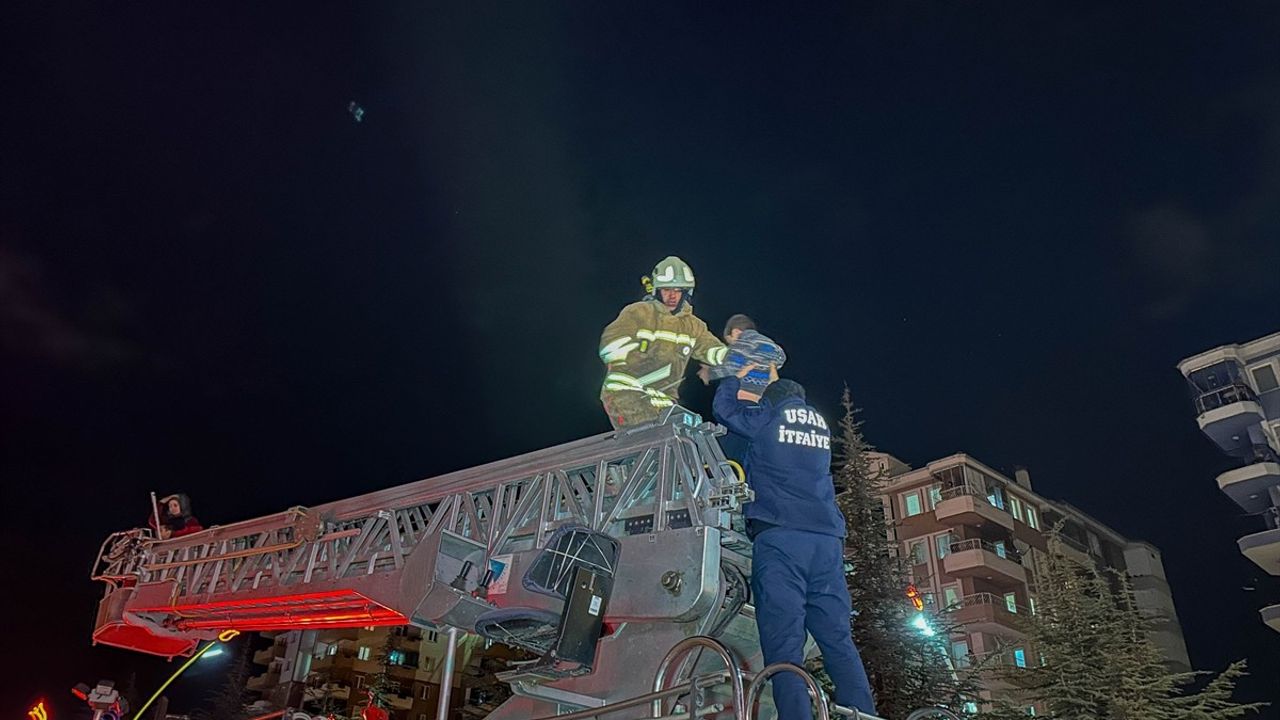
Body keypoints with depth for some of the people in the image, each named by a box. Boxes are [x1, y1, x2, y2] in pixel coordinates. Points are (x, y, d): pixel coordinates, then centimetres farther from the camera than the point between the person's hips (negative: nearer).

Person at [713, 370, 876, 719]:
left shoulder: (769, 417, 10)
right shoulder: (820, 422, 24)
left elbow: (724, 406, 25)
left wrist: (740, 374, 40)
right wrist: (775, 381, 57)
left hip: (780, 537, -5)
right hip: (828, 539, 5)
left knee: (784, 641, -11)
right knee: (838, 639, 4)